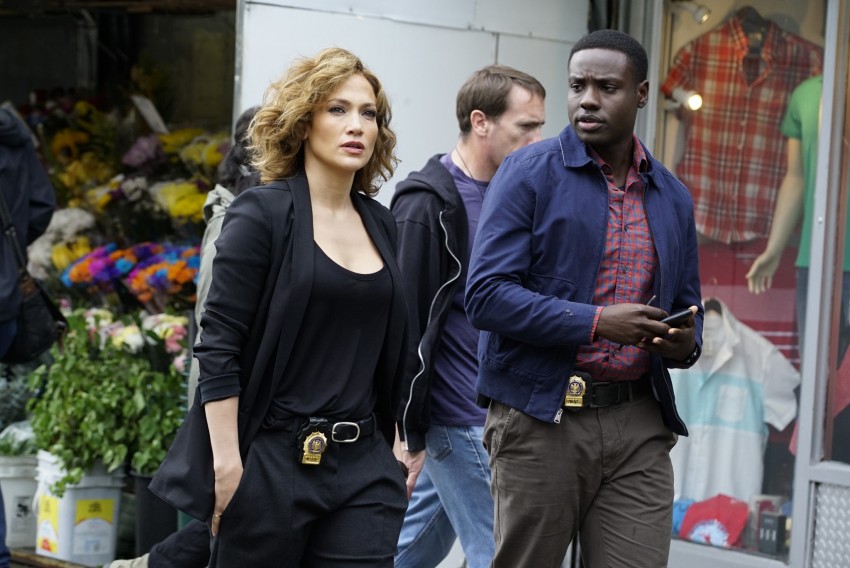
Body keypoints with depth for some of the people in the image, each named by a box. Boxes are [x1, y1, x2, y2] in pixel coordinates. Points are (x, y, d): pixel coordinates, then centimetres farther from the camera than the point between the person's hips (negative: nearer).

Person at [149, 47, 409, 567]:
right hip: (272, 460, -5)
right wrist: (227, 465, -16)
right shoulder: (262, 215, -6)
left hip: (365, 466, 5)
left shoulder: (381, 226, 11)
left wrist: (398, 448, 15)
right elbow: (218, 348, -11)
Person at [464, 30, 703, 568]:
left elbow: (688, 307, 21)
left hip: (639, 424, 4)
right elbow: (486, 295, -12)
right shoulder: (529, 173, -2)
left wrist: (685, 343, -4)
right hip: (540, 421, -3)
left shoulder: (672, 196, 13)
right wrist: (597, 322, -20)